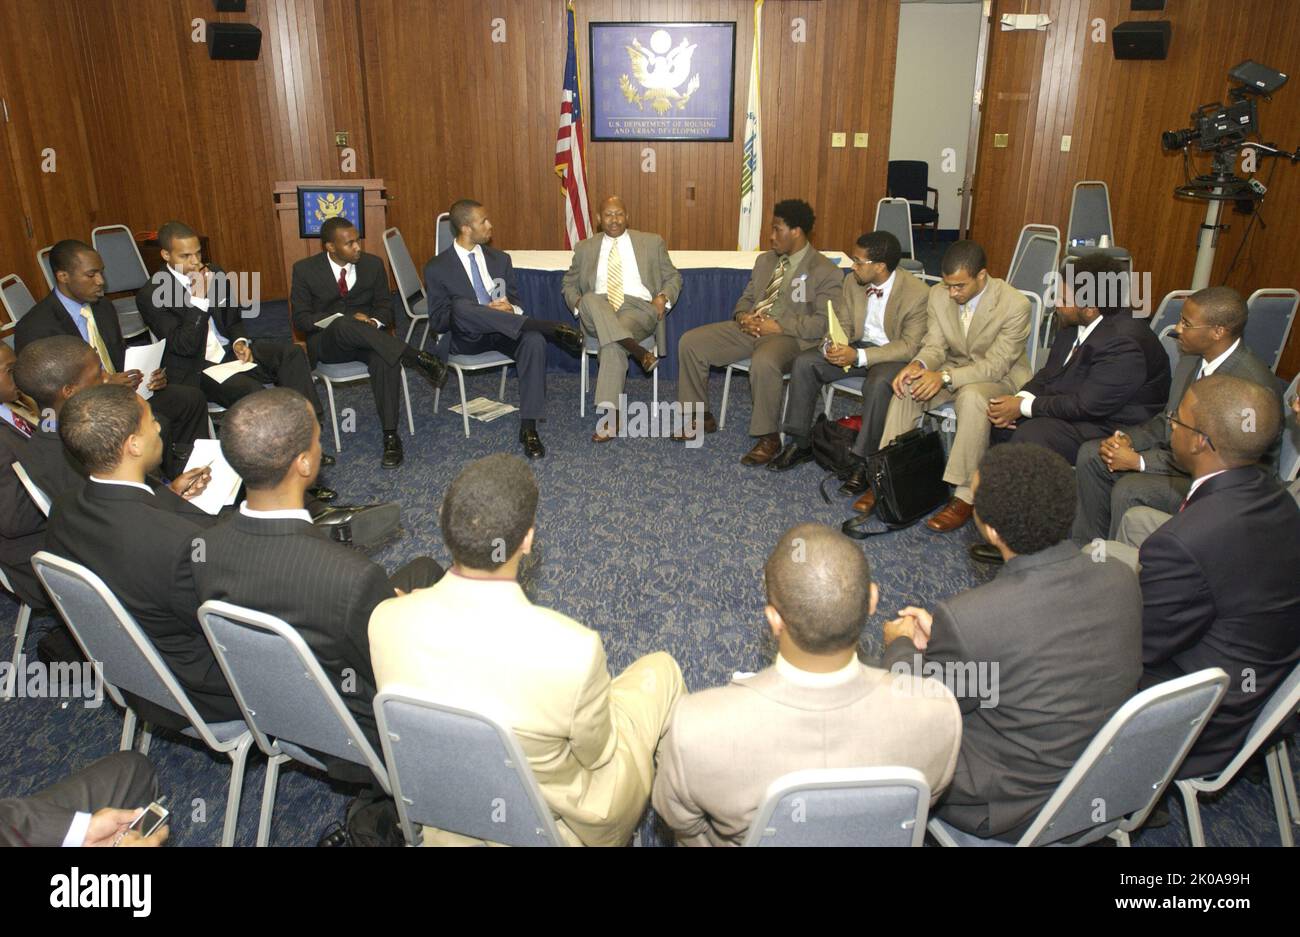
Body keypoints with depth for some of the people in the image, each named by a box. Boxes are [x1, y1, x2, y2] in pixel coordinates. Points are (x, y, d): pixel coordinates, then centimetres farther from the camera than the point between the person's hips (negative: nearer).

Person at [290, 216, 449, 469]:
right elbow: (301, 318, -4)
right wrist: (345, 320, -19)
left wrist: (374, 322, -14)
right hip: (326, 342, -1)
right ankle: (416, 358, -35)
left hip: (367, 338, 2)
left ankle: (390, 436, -33)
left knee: (385, 356, -35)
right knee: (343, 325, -39)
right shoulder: (305, 270, -2)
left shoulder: (373, 264, 5)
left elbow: (385, 307, 11)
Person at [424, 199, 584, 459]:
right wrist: (486, 311, -17)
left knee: (534, 340, -32)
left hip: (503, 333, 3)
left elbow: (515, 299, 18)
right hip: (466, 338, -3)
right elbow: (437, 320, -3)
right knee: (461, 305, -37)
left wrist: (510, 308, -10)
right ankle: (550, 328, -37)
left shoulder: (500, 259, 15)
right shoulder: (437, 268, 2)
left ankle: (528, 427, -31)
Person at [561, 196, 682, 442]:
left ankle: (610, 414, -36)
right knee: (590, 299, -36)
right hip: (597, 312, 2)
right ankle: (640, 353, -42)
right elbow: (569, 284, 23)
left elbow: (673, 277, 18)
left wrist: (664, 297, -4)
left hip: (638, 307, -2)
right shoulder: (585, 248, 18)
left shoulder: (652, 242, 15)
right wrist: (577, 302, -1)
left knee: (612, 343, -35)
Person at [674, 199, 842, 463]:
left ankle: (768, 437, -22)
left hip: (788, 335, -7)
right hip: (749, 327, 7)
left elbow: (823, 323, -13)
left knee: (763, 362, -41)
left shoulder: (826, 272, -5)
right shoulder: (765, 260, 18)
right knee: (690, 342, -8)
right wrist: (742, 316, -2)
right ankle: (702, 417, 5)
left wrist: (778, 326, -19)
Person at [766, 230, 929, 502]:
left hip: (896, 354, -6)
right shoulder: (853, 281, -3)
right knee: (803, 363, -14)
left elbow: (910, 346, -22)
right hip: (858, 346, 6)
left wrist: (859, 356, -32)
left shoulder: (917, 293, -21)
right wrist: (834, 346, -20)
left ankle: (863, 461, -24)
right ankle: (799, 443, -4)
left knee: (878, 384, -39)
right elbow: (843, 323, 6)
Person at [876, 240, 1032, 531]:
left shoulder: (1015, 305, -22)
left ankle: (965, 496, -31)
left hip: (999, 377, -5)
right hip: (952, 369, 5)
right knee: (906, 388, -23)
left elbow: (996, 365, -23)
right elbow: (935, 346, -1)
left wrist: (946, 377, -36)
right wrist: (919, 364, -26)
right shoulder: (939, 294, -6)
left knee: (972, 397, -38)